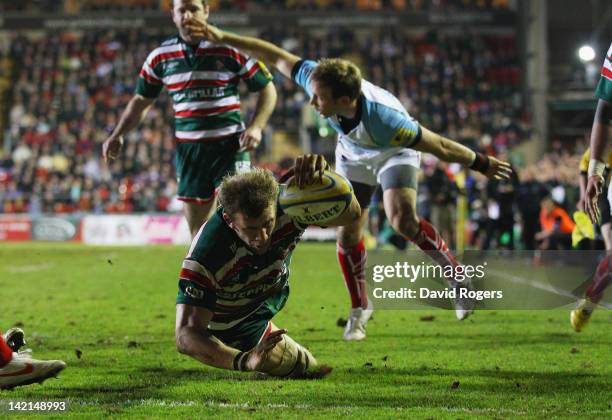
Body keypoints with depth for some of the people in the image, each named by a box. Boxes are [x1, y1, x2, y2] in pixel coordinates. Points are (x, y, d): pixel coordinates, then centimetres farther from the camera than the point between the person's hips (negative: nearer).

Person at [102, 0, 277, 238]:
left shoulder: (230, 49, -4)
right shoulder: (160, 57, 6)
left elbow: (267, 88, 1)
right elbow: (142, 100, 17)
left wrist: (256, 127, -14)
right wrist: (118, 135, 6)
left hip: (229, 145, -3)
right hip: (188, 150, 4)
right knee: (197, 231, 8)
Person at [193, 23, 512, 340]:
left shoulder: (384, 119, -46)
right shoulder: (318, 78, -35)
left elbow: (438, 146, -34)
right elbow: (276, 56, -19)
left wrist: (482, 164, -22)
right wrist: (223, 37, -17)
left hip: (395, 152, -5)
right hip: (353, 156, 5)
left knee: (402, 220, -27)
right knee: (347, 236, 1)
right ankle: (359, 309, 21)